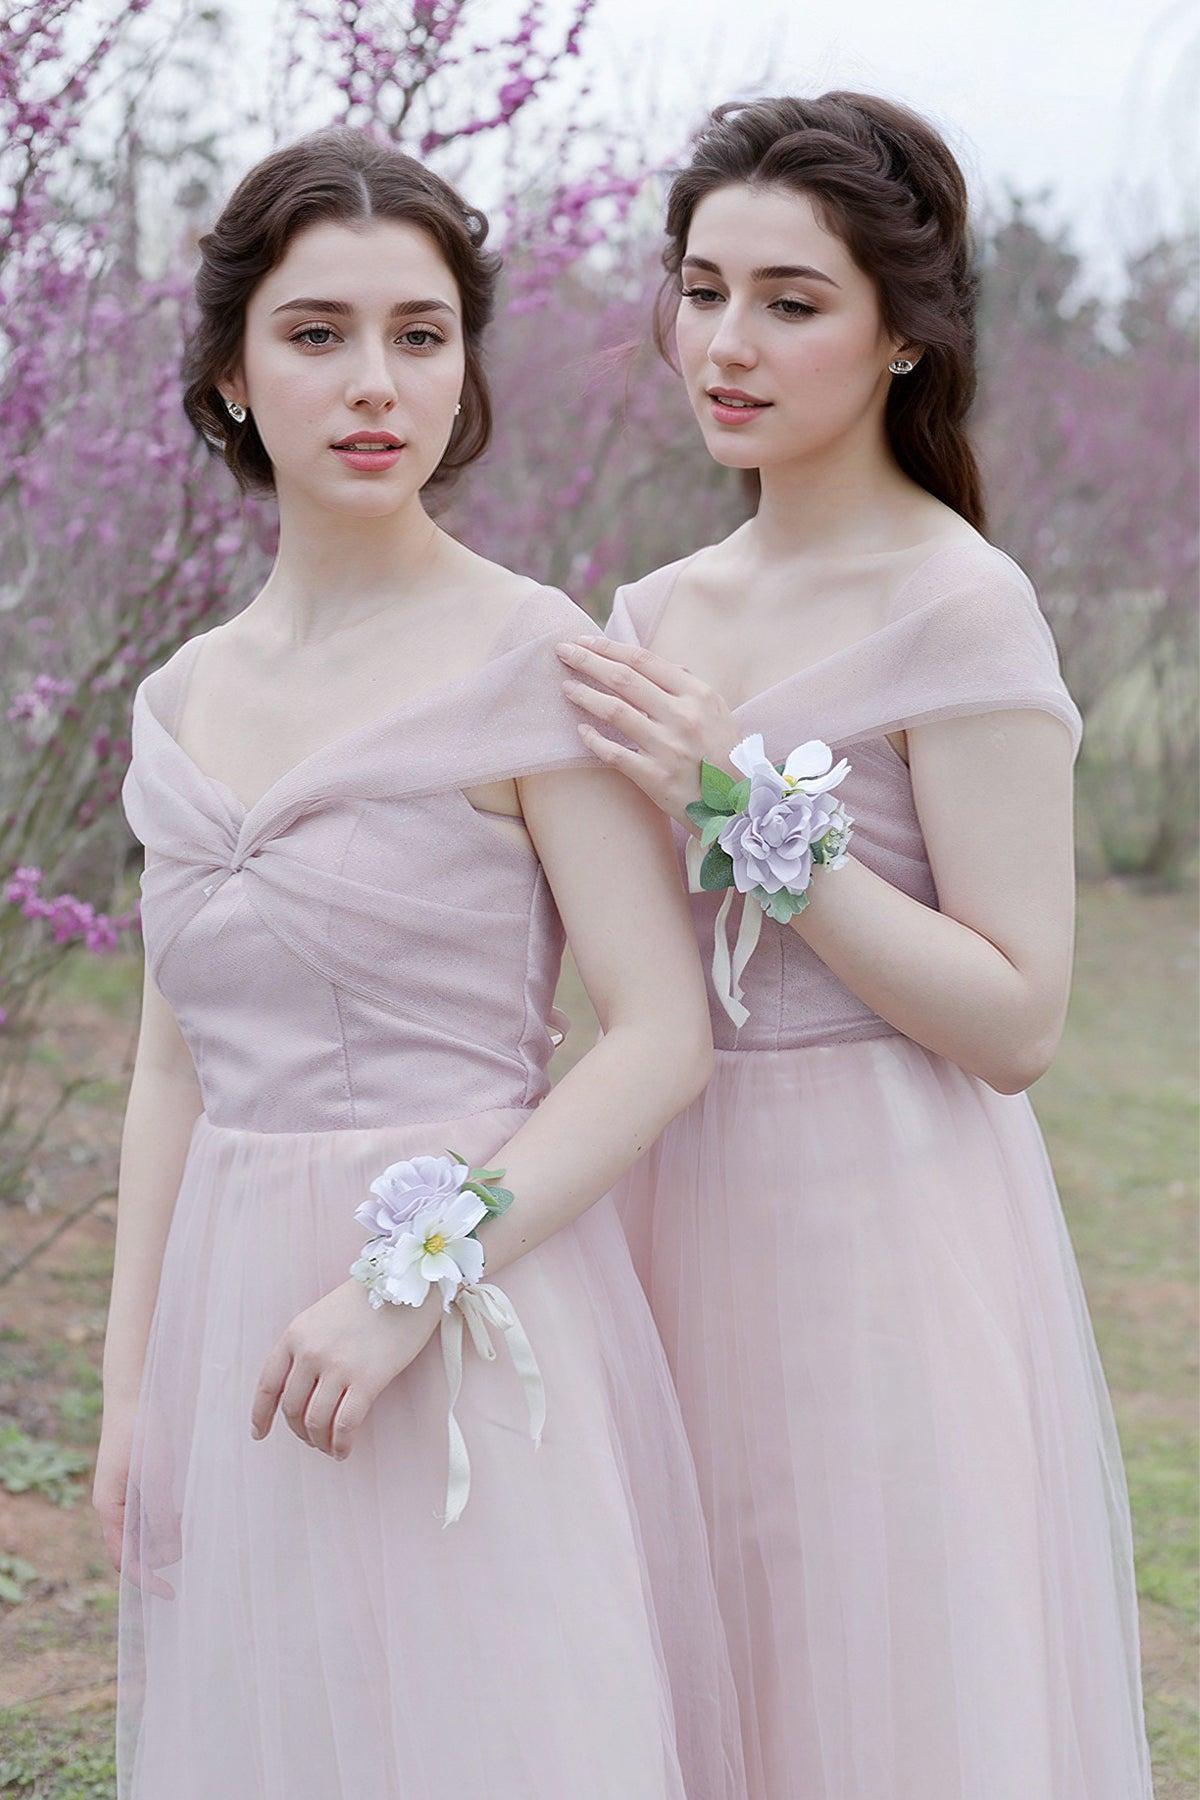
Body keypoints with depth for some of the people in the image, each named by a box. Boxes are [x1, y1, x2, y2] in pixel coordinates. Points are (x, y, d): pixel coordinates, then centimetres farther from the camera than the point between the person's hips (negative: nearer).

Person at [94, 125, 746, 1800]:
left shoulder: (527, 658, -9)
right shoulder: (182, 699, 8)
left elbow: (663, 1037, -13)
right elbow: (174, 1070, 12)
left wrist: (409, 1282, -19)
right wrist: (129, 1386, 8)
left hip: (474, 1327, -5)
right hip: (236, 1311, 5)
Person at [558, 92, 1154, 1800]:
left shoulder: (958, 607, -12)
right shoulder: (665, 608, 9)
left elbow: (1018, 1020, -17)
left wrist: (750, 809, -20)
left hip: (884, 1231, -7)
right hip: (691, 1216, 7)